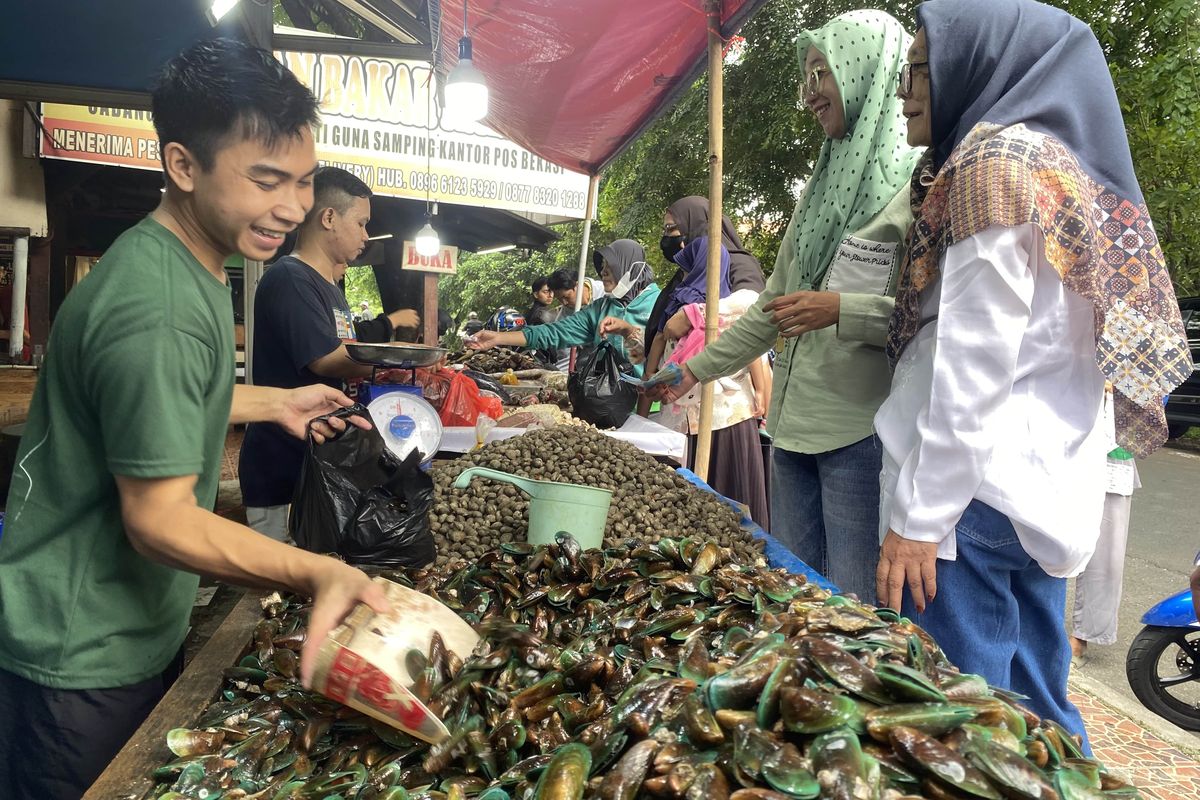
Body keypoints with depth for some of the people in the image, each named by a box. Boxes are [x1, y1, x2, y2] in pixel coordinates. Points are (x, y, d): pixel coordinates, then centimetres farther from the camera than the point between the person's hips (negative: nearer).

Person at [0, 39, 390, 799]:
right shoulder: (156, 310, -30)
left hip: (147, 625, 9)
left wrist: (273, 403, 9)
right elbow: (159, 519, -29)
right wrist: (319, 573, -41)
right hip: (83, 659, -9)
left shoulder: (183, 260, 3)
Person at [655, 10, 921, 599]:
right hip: (795, 422, 8)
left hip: (863, 432, -7)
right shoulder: (825, 185, 19)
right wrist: (697, 368, 22)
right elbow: (773, 304, 22)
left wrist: (842, 310, -20)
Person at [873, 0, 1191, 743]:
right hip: (1042, 488, 9)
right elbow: (1037, 349, 17)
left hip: (972, 485, -9)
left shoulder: (996, 160, -10)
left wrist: (917, 516, -14)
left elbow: (973, 367, -17)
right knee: (1035, 709, 17)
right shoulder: (1064, 160, 18)